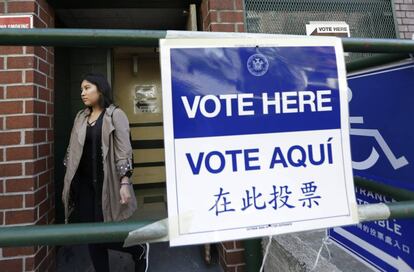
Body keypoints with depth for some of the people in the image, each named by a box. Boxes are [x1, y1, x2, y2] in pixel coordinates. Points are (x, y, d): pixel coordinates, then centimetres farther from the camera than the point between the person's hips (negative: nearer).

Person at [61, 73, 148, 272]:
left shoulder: (115, 115, -6)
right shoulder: (80, 117, 12)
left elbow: (123, 151, -12)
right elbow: (72, 151, 14)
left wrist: (124, 183, -19)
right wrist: (68, 182, 14)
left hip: (106, 183, -5)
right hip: (84, 184, 6)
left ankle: (140, 250, 26)